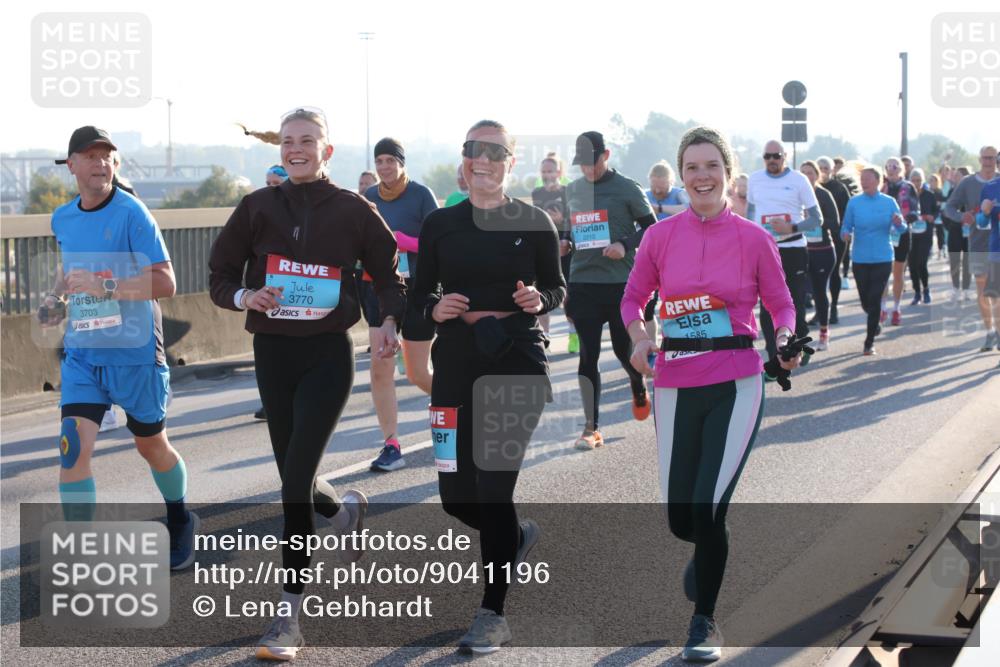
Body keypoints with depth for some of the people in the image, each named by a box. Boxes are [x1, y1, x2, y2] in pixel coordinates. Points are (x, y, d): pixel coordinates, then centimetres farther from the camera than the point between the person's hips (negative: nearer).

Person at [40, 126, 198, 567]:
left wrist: (104, 288, -28)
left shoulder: (130, 213, -14)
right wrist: (57, 299, 8)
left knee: (152, 445, 14)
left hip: (134, 352, -4)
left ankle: (180, 522, 42)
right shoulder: (62, 219, 5)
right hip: (82, 352, 4)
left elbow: (165, 283, -20)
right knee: (73, 448, -12)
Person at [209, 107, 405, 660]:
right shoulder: (259, 207, 4)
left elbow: (389, 274, 6)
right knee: (294, 477, 11)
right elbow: (220, 276, 8)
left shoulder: (352, 209, -2)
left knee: (296, 476, -13)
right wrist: (246, 297, -13)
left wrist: (389, 323, -12)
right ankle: (344, 510, 47)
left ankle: (290, 610, -6)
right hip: (272, 352, 4)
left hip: (328, 352, -3)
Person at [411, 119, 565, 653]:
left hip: (517, 361, -3)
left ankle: (493, 614, 5)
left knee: (494, 485, -8)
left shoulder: (534, 223, 0)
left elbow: (558, 288, 7)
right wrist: (434, 309, -11)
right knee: (456, 494, 4)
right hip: (456, 362, 3)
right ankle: (518, 535, 39)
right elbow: (421, 292, 10)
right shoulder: (440, 224, 5)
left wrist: (539, 300, -14)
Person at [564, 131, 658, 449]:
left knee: (624, 350, 8)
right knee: (588, 356, -1)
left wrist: (625, 245, -15)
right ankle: (591, 428, 1)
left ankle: (638, 387, 43)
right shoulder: (571, 191, 10)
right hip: (582, 284, 3)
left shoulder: (627, 189, -2)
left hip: (621, 284, -3)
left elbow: (652, 228, 0)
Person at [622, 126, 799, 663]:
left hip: (735, 385, -2)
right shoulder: (660, 237, 1)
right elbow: (633, 297, 11)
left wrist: (785, 339, -14)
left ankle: (705, 621, 12)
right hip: (674, 385, 2)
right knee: (680, 518, 7)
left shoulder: (753, 239, -3)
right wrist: (639, 337, -9)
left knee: (708, 508, -12)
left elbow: (781, 304, 6)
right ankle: (709, 551, 46)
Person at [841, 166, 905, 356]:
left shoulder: (889, 202, 0)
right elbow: (846, 226, 2)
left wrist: (898, 223, -22)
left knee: (875, 300, -6)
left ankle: (870, 342, 2)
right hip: (860, 259, 1)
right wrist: (846, 233, -21)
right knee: (865, 301, 7)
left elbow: (901, 228, 0)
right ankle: (876, 323, 40)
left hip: (882, 258, -1)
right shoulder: (854, 202, 0)